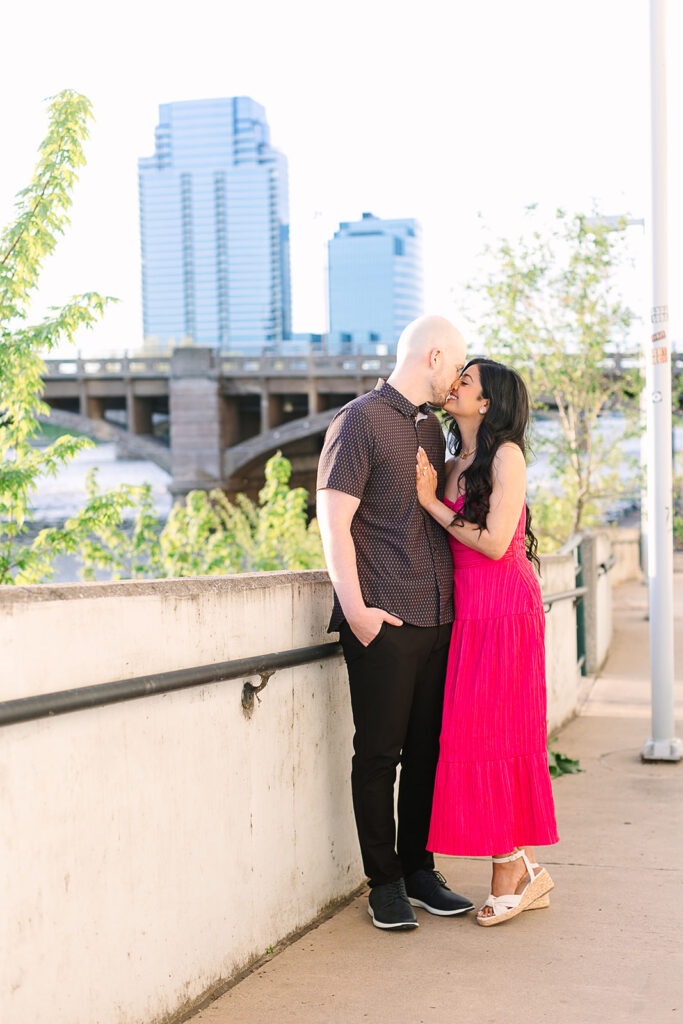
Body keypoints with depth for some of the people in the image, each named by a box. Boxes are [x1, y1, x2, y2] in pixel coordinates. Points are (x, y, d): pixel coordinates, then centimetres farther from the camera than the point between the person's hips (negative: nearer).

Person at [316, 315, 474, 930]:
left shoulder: (432, 428, 19)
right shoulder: (361, 421, -5)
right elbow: (334, 520, -11)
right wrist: (354, 608, -17)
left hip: (438, 618, 7)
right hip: (384, 623, -7)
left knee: (428, 751, 11)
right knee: (379, 754, -1)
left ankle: (419, 870, 21)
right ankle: (385, 884, 9)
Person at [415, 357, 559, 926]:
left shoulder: (506, 455, -6)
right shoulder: (456, 466, 16)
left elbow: (495, 542, -15)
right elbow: (443, 542, 10)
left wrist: (433, 504, -9)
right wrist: (428, 493, -4)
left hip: (503, 610, -7)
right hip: (468, 612, 7)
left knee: (488, 734, -6)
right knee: (476, 736, 5)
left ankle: (510, 875, 3)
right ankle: (522, 870, 13)